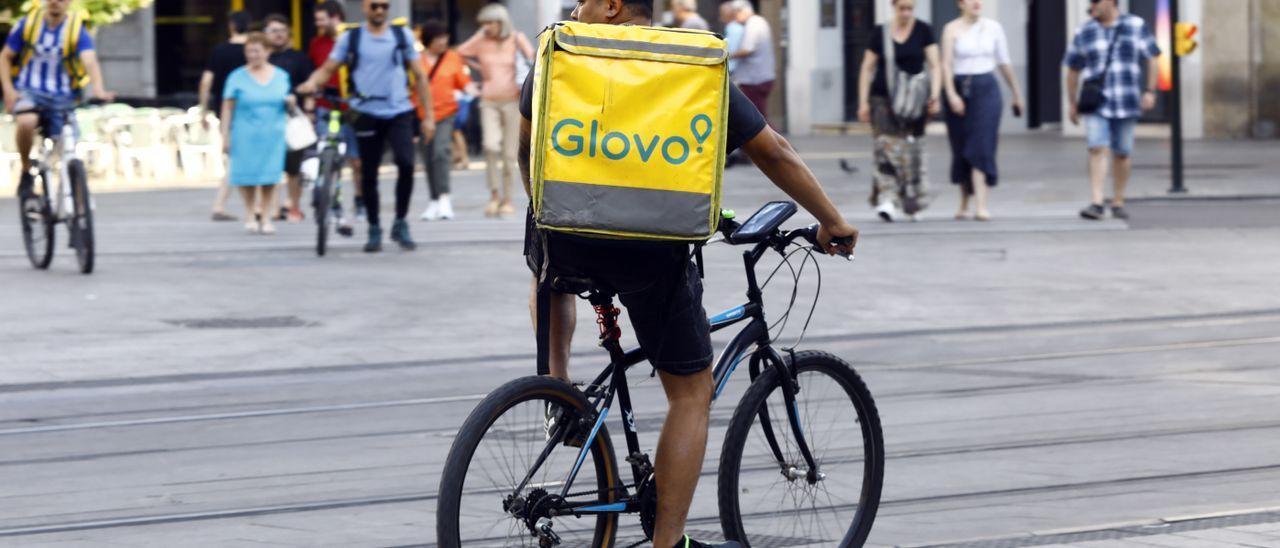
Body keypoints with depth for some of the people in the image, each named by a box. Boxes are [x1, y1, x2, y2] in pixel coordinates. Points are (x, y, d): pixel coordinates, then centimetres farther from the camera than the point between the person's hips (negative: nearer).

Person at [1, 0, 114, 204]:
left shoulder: (78, 30, -4)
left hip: (62, 97, 1)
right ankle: (26, 173, -12)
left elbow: (90, 61, -20)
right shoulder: (27, 24, 0)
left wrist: (99, 90, -39)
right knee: (26, 122, -33)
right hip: (28, 91, -1)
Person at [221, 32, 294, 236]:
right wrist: (225, 134, -6)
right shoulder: (238, 77, 3)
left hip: (272, 134, 2)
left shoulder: (281, 76, 11)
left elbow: (287, 104, 20)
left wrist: (290, 102, -5)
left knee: (269, 176, -2)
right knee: (246, 175, -4)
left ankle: (265, 217, 10)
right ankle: (251, 215, 12)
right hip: (245, 133, -2)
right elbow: (228, 107, 1)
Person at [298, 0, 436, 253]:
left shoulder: (402, 35, 8)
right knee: (369, 175, 4)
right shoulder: (350, 38, 5)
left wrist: (428, 116, 7)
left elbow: (419, 76, 10)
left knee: (406, 164, -18)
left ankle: (400, 225, -2)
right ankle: (374, 230, 19)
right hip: (367, 115, 0)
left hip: (399, 112, 0)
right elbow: (327, 69, 4)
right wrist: (312, 83, -19)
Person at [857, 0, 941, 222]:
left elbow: (934, 65, 0)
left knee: (912, 150, 3)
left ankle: (912, 203, 13)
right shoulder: (880, 33, 3)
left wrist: (935, 95, -13)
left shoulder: (924, 31, 4)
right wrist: (863, 102, 0)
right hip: (883, 99, -1)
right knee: (887, 146, -14)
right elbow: (867, 68, 6)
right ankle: (887, 199, -21)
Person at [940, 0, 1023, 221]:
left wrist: (1017, 93, 17)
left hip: (986, 89, 0)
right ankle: (964, 205, 23)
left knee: (981, 148, -11)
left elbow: (1004, 63, 13)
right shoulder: (952, 29, 0)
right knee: (961, 150, 7)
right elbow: (946, 64, -8)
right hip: (960, 89, 0)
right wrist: (951, 94, -20)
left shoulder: (993, 28, 6)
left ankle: (980, 206, -16)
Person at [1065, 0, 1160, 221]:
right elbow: (1073, 70, 12)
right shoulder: (1084, 33, 4)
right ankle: (1096, 203, -20)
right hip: (1096, 102, 0)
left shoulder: (1136, 26, 1)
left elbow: (1152, 59, 3)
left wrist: (1150, 92, -7)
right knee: (1097, 149, -15)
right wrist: (1072, 104, 11)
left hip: (1126, 103, 0)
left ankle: (1118, 202, 21)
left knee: (1122, 153, 6)